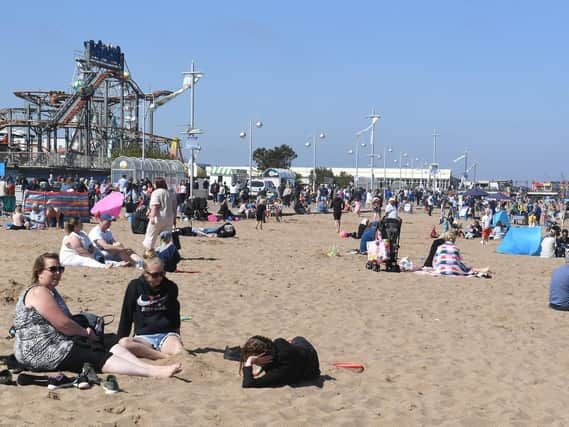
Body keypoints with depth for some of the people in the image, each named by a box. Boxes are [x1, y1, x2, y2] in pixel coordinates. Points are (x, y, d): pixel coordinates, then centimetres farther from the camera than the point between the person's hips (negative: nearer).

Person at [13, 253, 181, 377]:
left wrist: (82, 331, -1)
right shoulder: (39, 292, -13)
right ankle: (154, 372, -37)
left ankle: (151, 368, -27)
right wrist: (85, 332, -2)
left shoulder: (50, 291, 22)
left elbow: (65, 320, 20)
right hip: (41, 352, -10)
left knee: (113, 348, -7)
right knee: (98, 358, -23)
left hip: (59, 344, 10)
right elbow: (63, 324, -19)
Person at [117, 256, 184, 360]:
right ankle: (166, 357, -37)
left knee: (179, 351, -39)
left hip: (167, 335, -2)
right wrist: (120, 339, 8)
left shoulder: (171, 287, 7)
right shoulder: (135, 287, 3)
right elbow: (126, 316, 11)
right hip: (143, 337, 2)